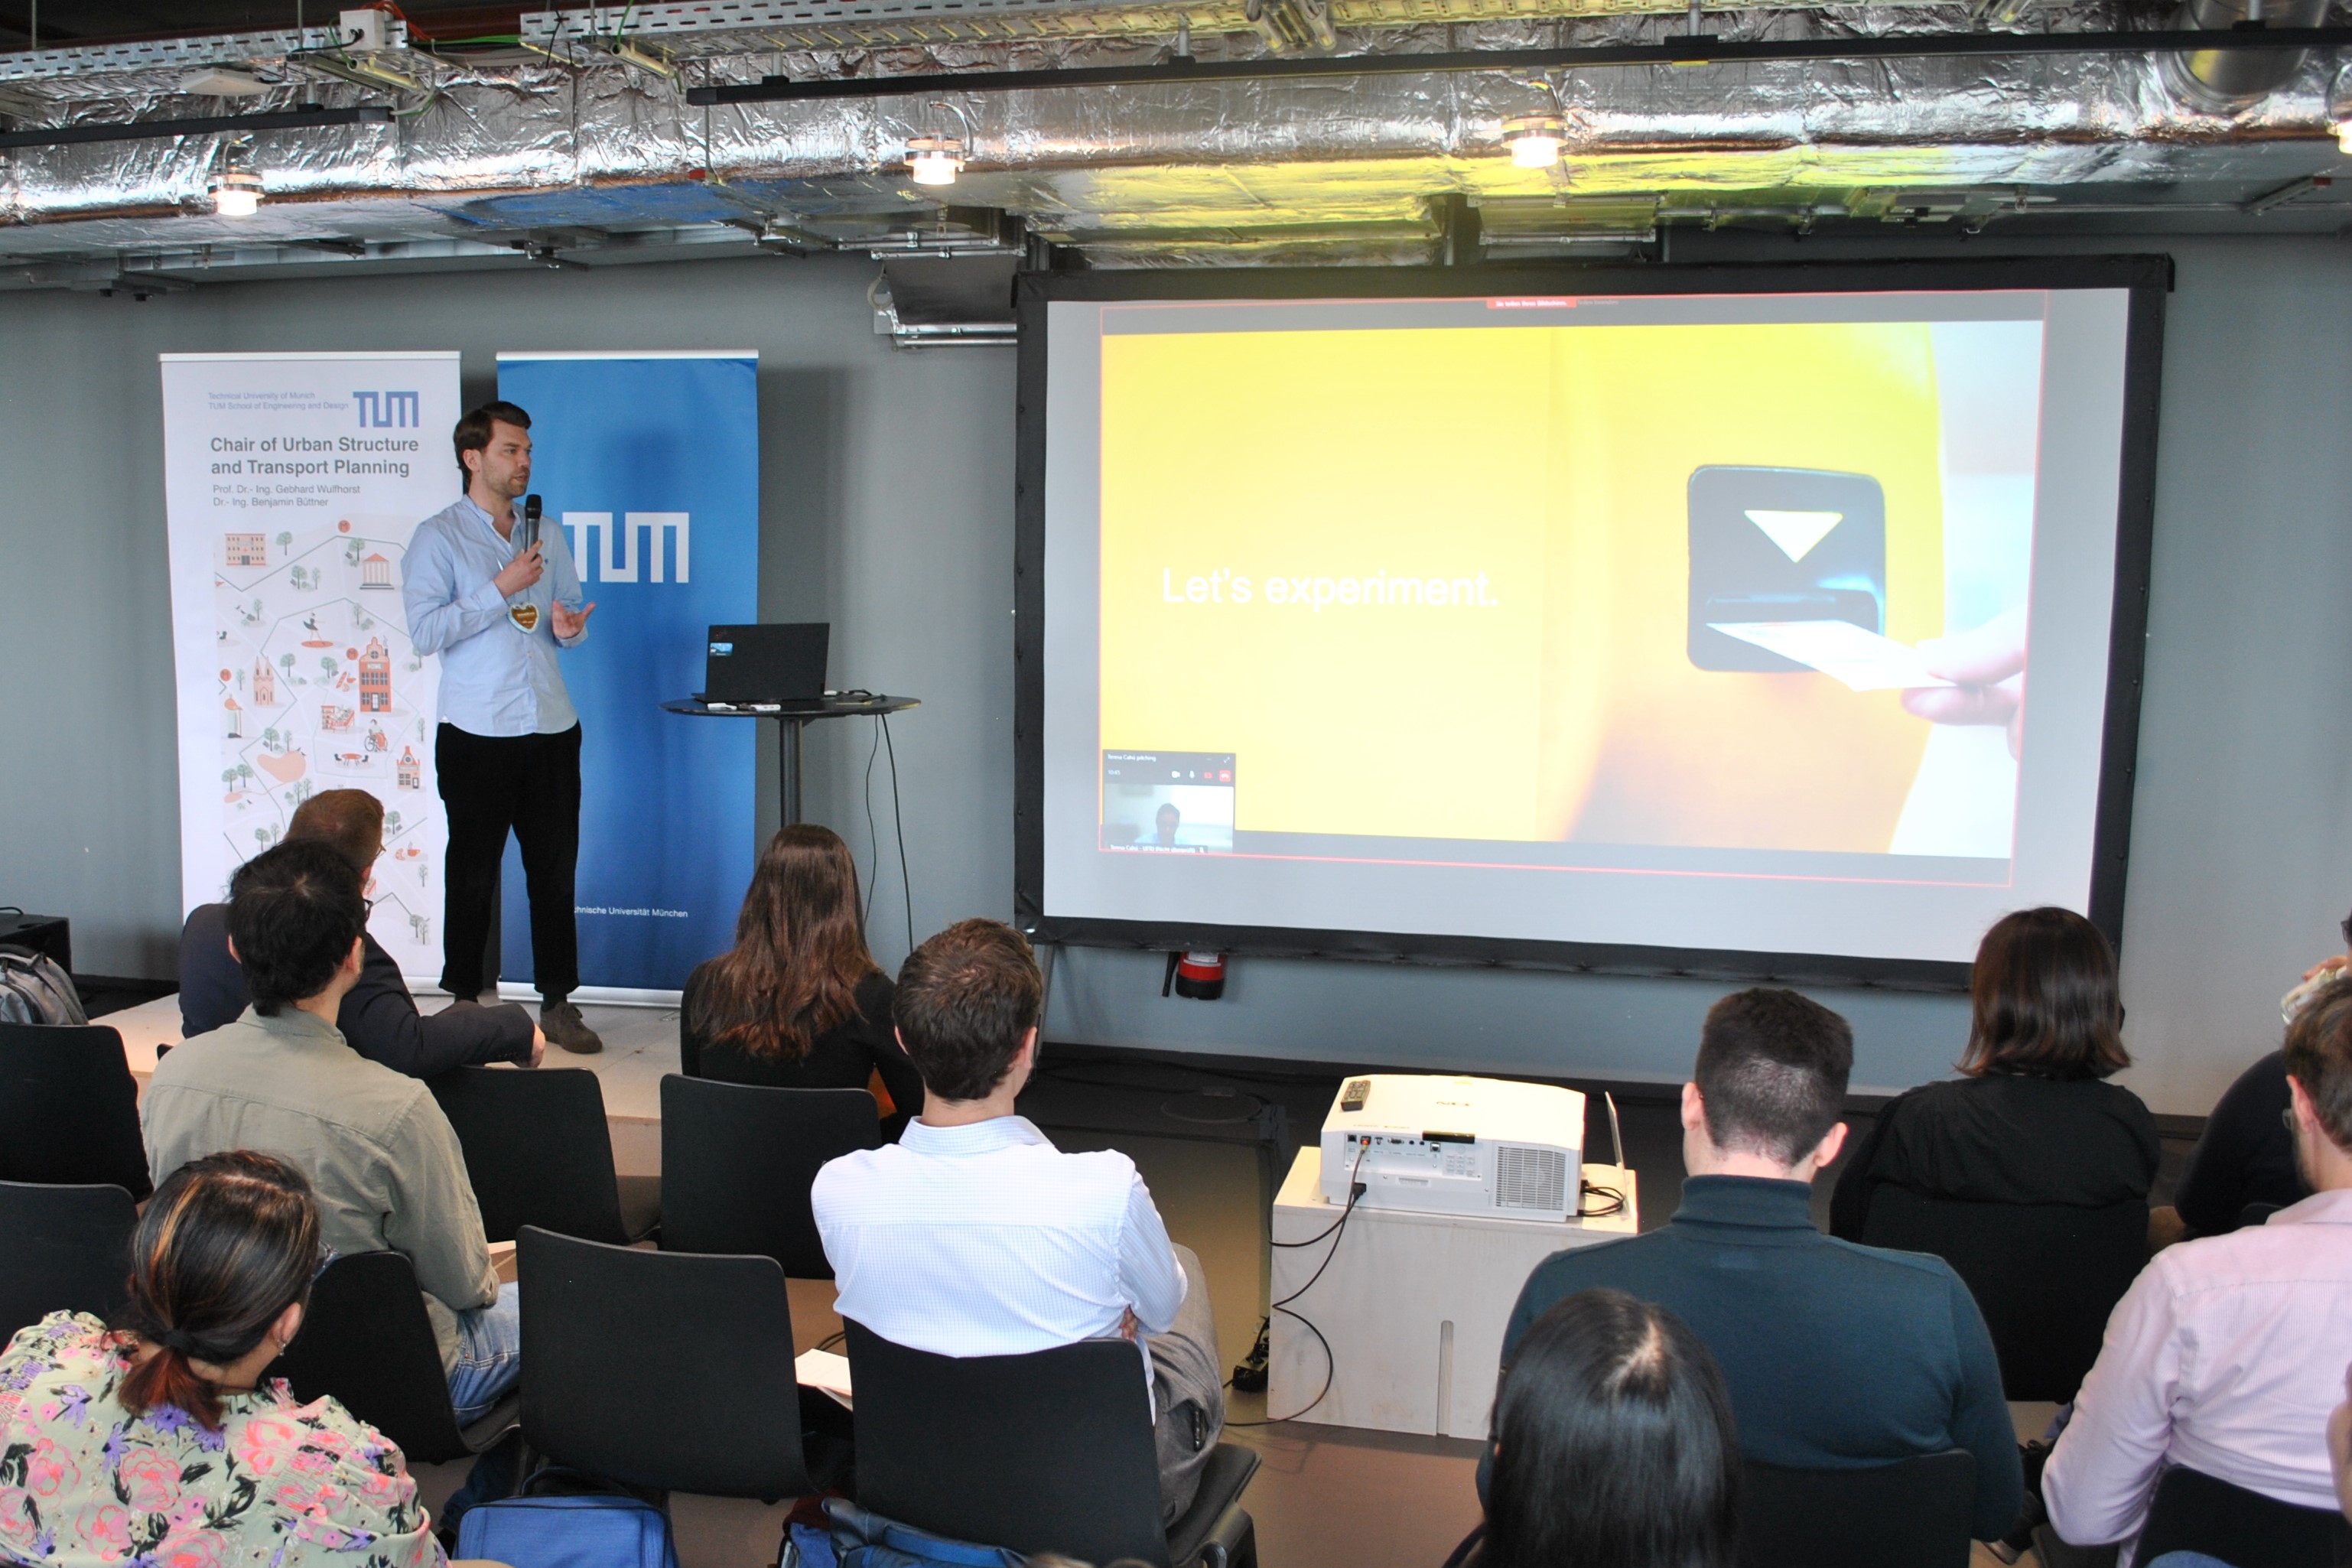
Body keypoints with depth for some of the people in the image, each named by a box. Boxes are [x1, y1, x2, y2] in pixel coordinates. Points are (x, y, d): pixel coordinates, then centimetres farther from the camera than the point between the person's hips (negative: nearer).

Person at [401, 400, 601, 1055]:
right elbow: (425, 630, -10)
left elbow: (573, 611, 19)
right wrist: (501, 588, -15)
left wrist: (569, 625, -5)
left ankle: (558, 1001, 14)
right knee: (472, 873, 4)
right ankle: (463, 1001, 16)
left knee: (556, 868, 5)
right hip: (477, 733, -4)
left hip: (551, 727, 4)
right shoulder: (438, 536, -1)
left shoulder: (547, 534, 15)